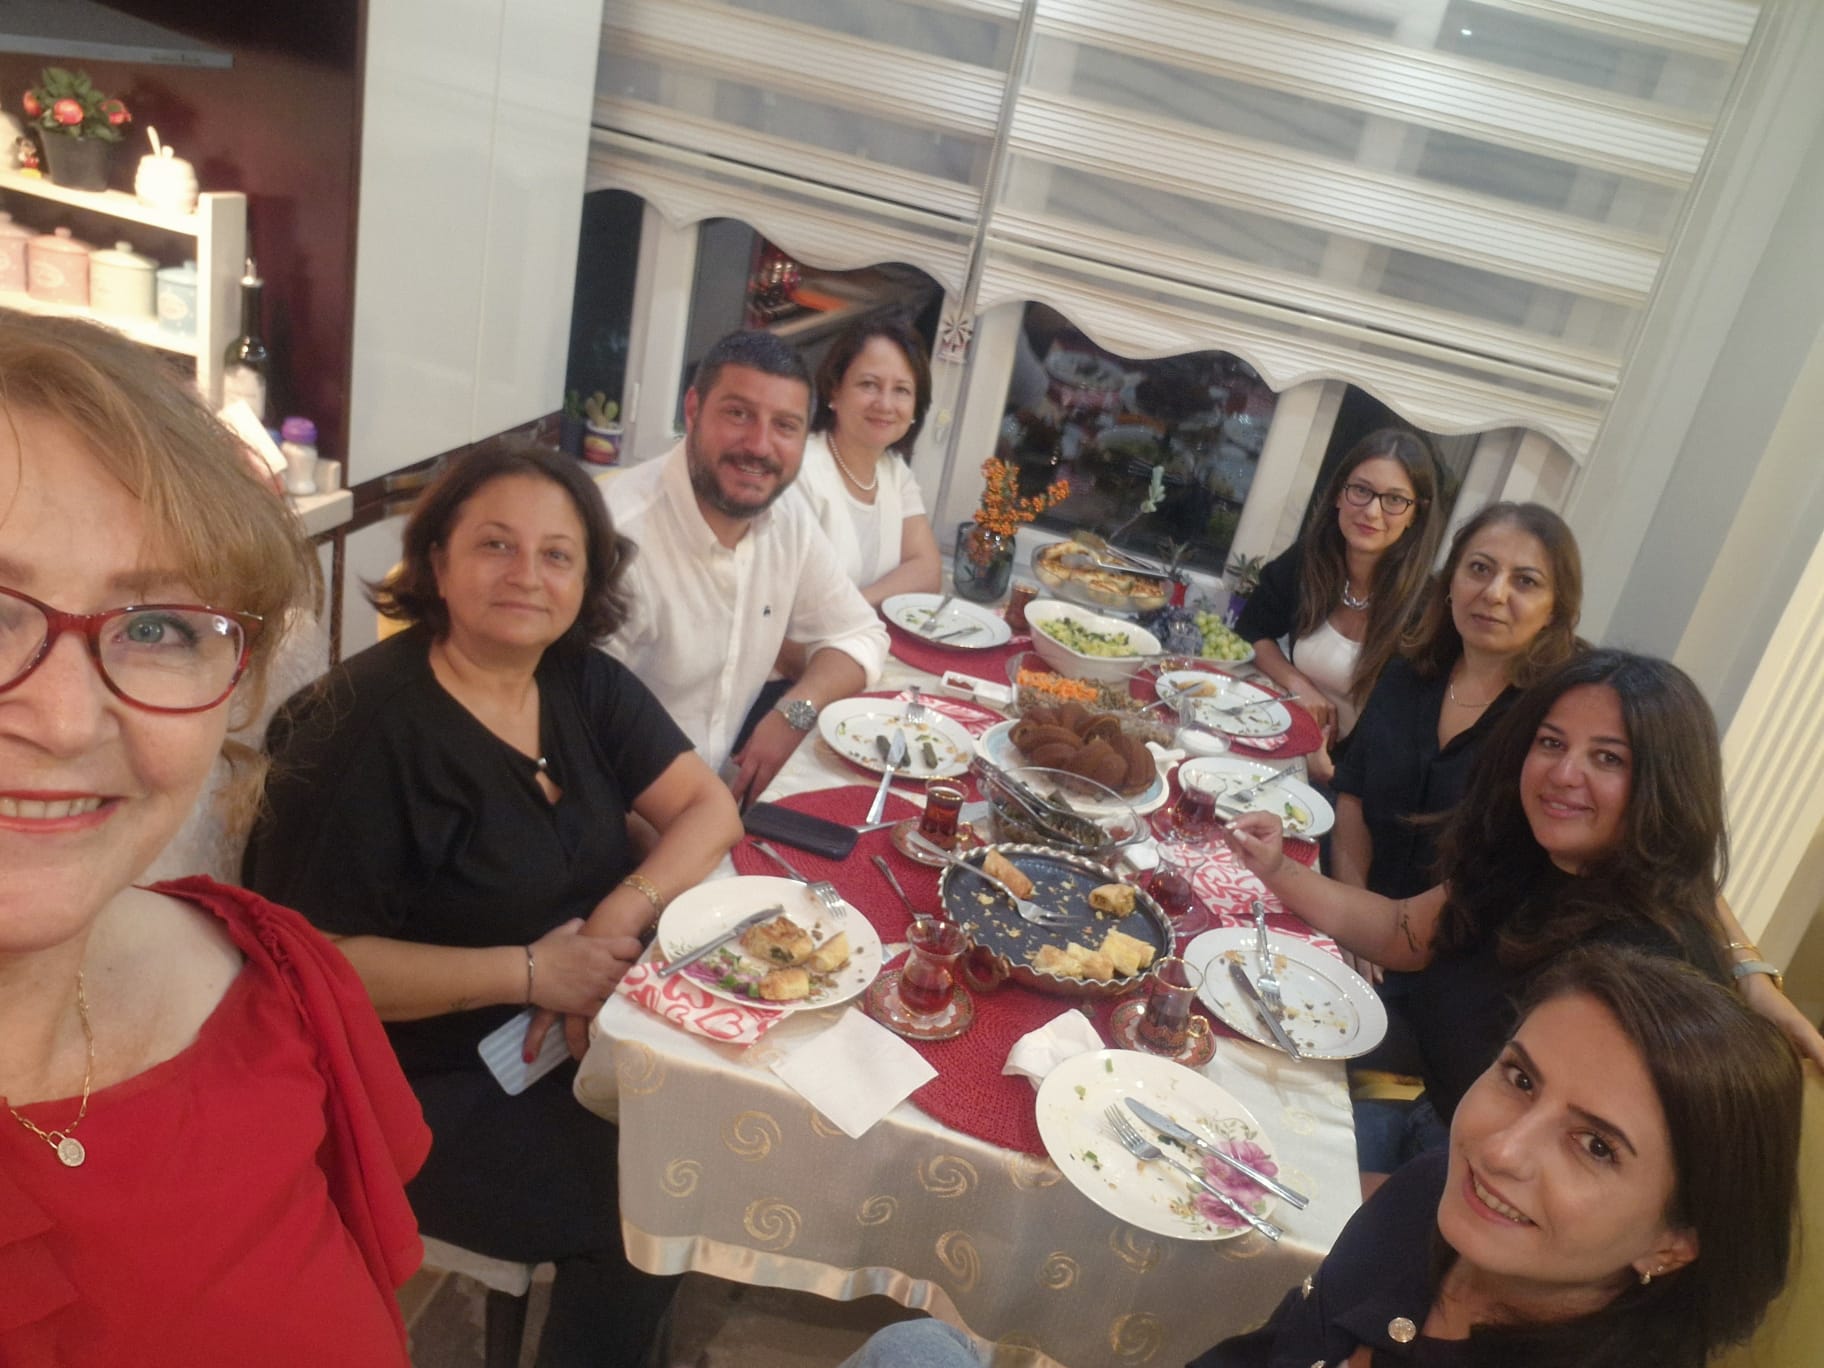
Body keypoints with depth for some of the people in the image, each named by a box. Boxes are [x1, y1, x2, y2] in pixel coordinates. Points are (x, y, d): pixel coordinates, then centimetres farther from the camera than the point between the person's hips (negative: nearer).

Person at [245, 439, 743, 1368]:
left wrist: (618, 920, -20)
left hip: (579, 1036, 6)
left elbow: (709, 807, -3)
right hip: (430, 1082, -6)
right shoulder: (364, 724, -21)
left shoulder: (585, 683, -1)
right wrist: (527, 973, -23)